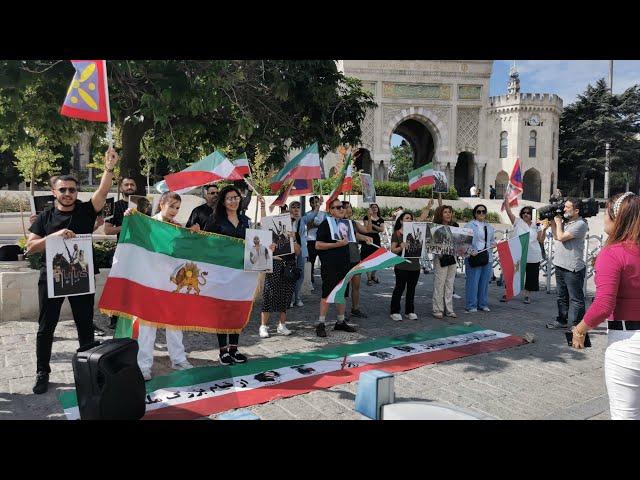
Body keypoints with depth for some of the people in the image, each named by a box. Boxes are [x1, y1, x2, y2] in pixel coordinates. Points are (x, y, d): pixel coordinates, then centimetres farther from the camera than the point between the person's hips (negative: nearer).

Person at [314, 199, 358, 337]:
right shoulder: (325, 224, -7)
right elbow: (318, 245, -14)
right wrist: (337, 244, -18)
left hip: (343, 264, 7)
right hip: (329, 265, -7)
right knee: (327, 294, -4)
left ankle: (341, 322, 23)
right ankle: (320, 324, 3)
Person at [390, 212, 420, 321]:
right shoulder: (396, 233, -1)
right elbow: (393, 250, -5)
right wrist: (400, 247, -25)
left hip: (415, 265, 4)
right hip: (402, 266, -4)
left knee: (411, 289, 10)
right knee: (399, 288, -1)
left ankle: (409, 311, 20)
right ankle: (395, 312, 8)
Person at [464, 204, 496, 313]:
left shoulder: (489, 227, 19)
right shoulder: (469, 226, -3)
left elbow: (492, 239, 25)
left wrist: (493, 243, 2)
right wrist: (471, 250, -22)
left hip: (487, 258, 6)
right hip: (474, 257, -6)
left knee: (485, 282, 10)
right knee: (472, 282, -7)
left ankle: (483, 304, 20)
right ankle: (471, 306, 0)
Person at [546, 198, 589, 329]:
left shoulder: (580, 224, -15)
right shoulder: (565, 220, 11)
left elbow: (561, 237, -20)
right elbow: (556, 236, 16)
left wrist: (558, 222, -6)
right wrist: (553, 221, 8)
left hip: (573, 269, -9)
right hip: (560, 265, 9)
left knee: (575, 298, -1)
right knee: (562, 296, 19)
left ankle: (577, 325, 5)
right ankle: (562, 320, 30)